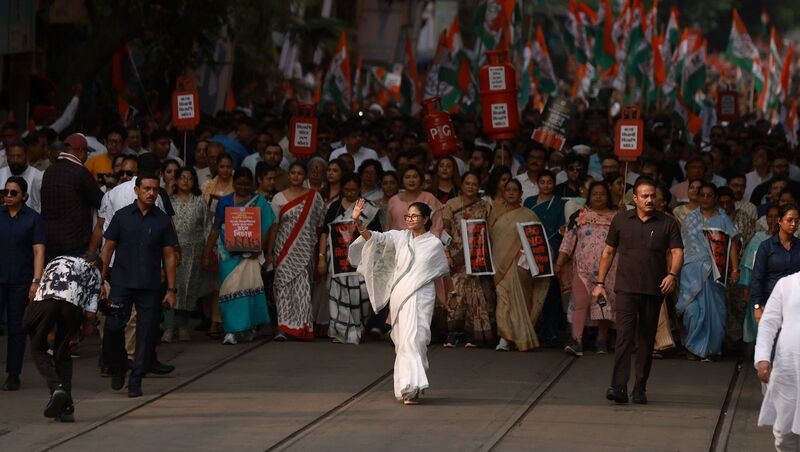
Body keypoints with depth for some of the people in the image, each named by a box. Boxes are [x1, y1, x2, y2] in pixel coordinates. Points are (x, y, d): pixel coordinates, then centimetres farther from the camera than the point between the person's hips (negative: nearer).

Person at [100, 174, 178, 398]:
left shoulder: (162, 220, 5)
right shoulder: (122, 216, 4)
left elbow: (169, 256, 7)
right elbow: (108, 248, 7)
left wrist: (171, 289, 3)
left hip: (150, 287, 1)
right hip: (121, 284, -1)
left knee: (146, 333, -1)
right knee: (113, 327, -7)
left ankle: (136, 381, 7)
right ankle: (118, 369, 18)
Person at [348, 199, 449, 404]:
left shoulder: (435, 244, 3)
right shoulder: (399, 237, 6)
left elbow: (442, 271, 16)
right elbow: (375, 238, -7)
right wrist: (358, 222, -20)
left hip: (420, 297, -3)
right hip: (398, 295, 3)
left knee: (413, 338, -16)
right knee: (402, 339, 6)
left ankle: (412, 386, -20)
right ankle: (407, 387, 17)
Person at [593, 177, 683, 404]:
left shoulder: (667, 223, 5)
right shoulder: (621, 220, 8)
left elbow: (677, 252, -2)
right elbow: (608, 252, 14)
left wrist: (672, 275, -21)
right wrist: (600, 283, 10)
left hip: (654, 290, 1)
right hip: (626, 289, -1)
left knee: (647, 340, 8)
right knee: (624, 335, -14)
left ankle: (640, 389, 17)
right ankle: (618, 387, -23)